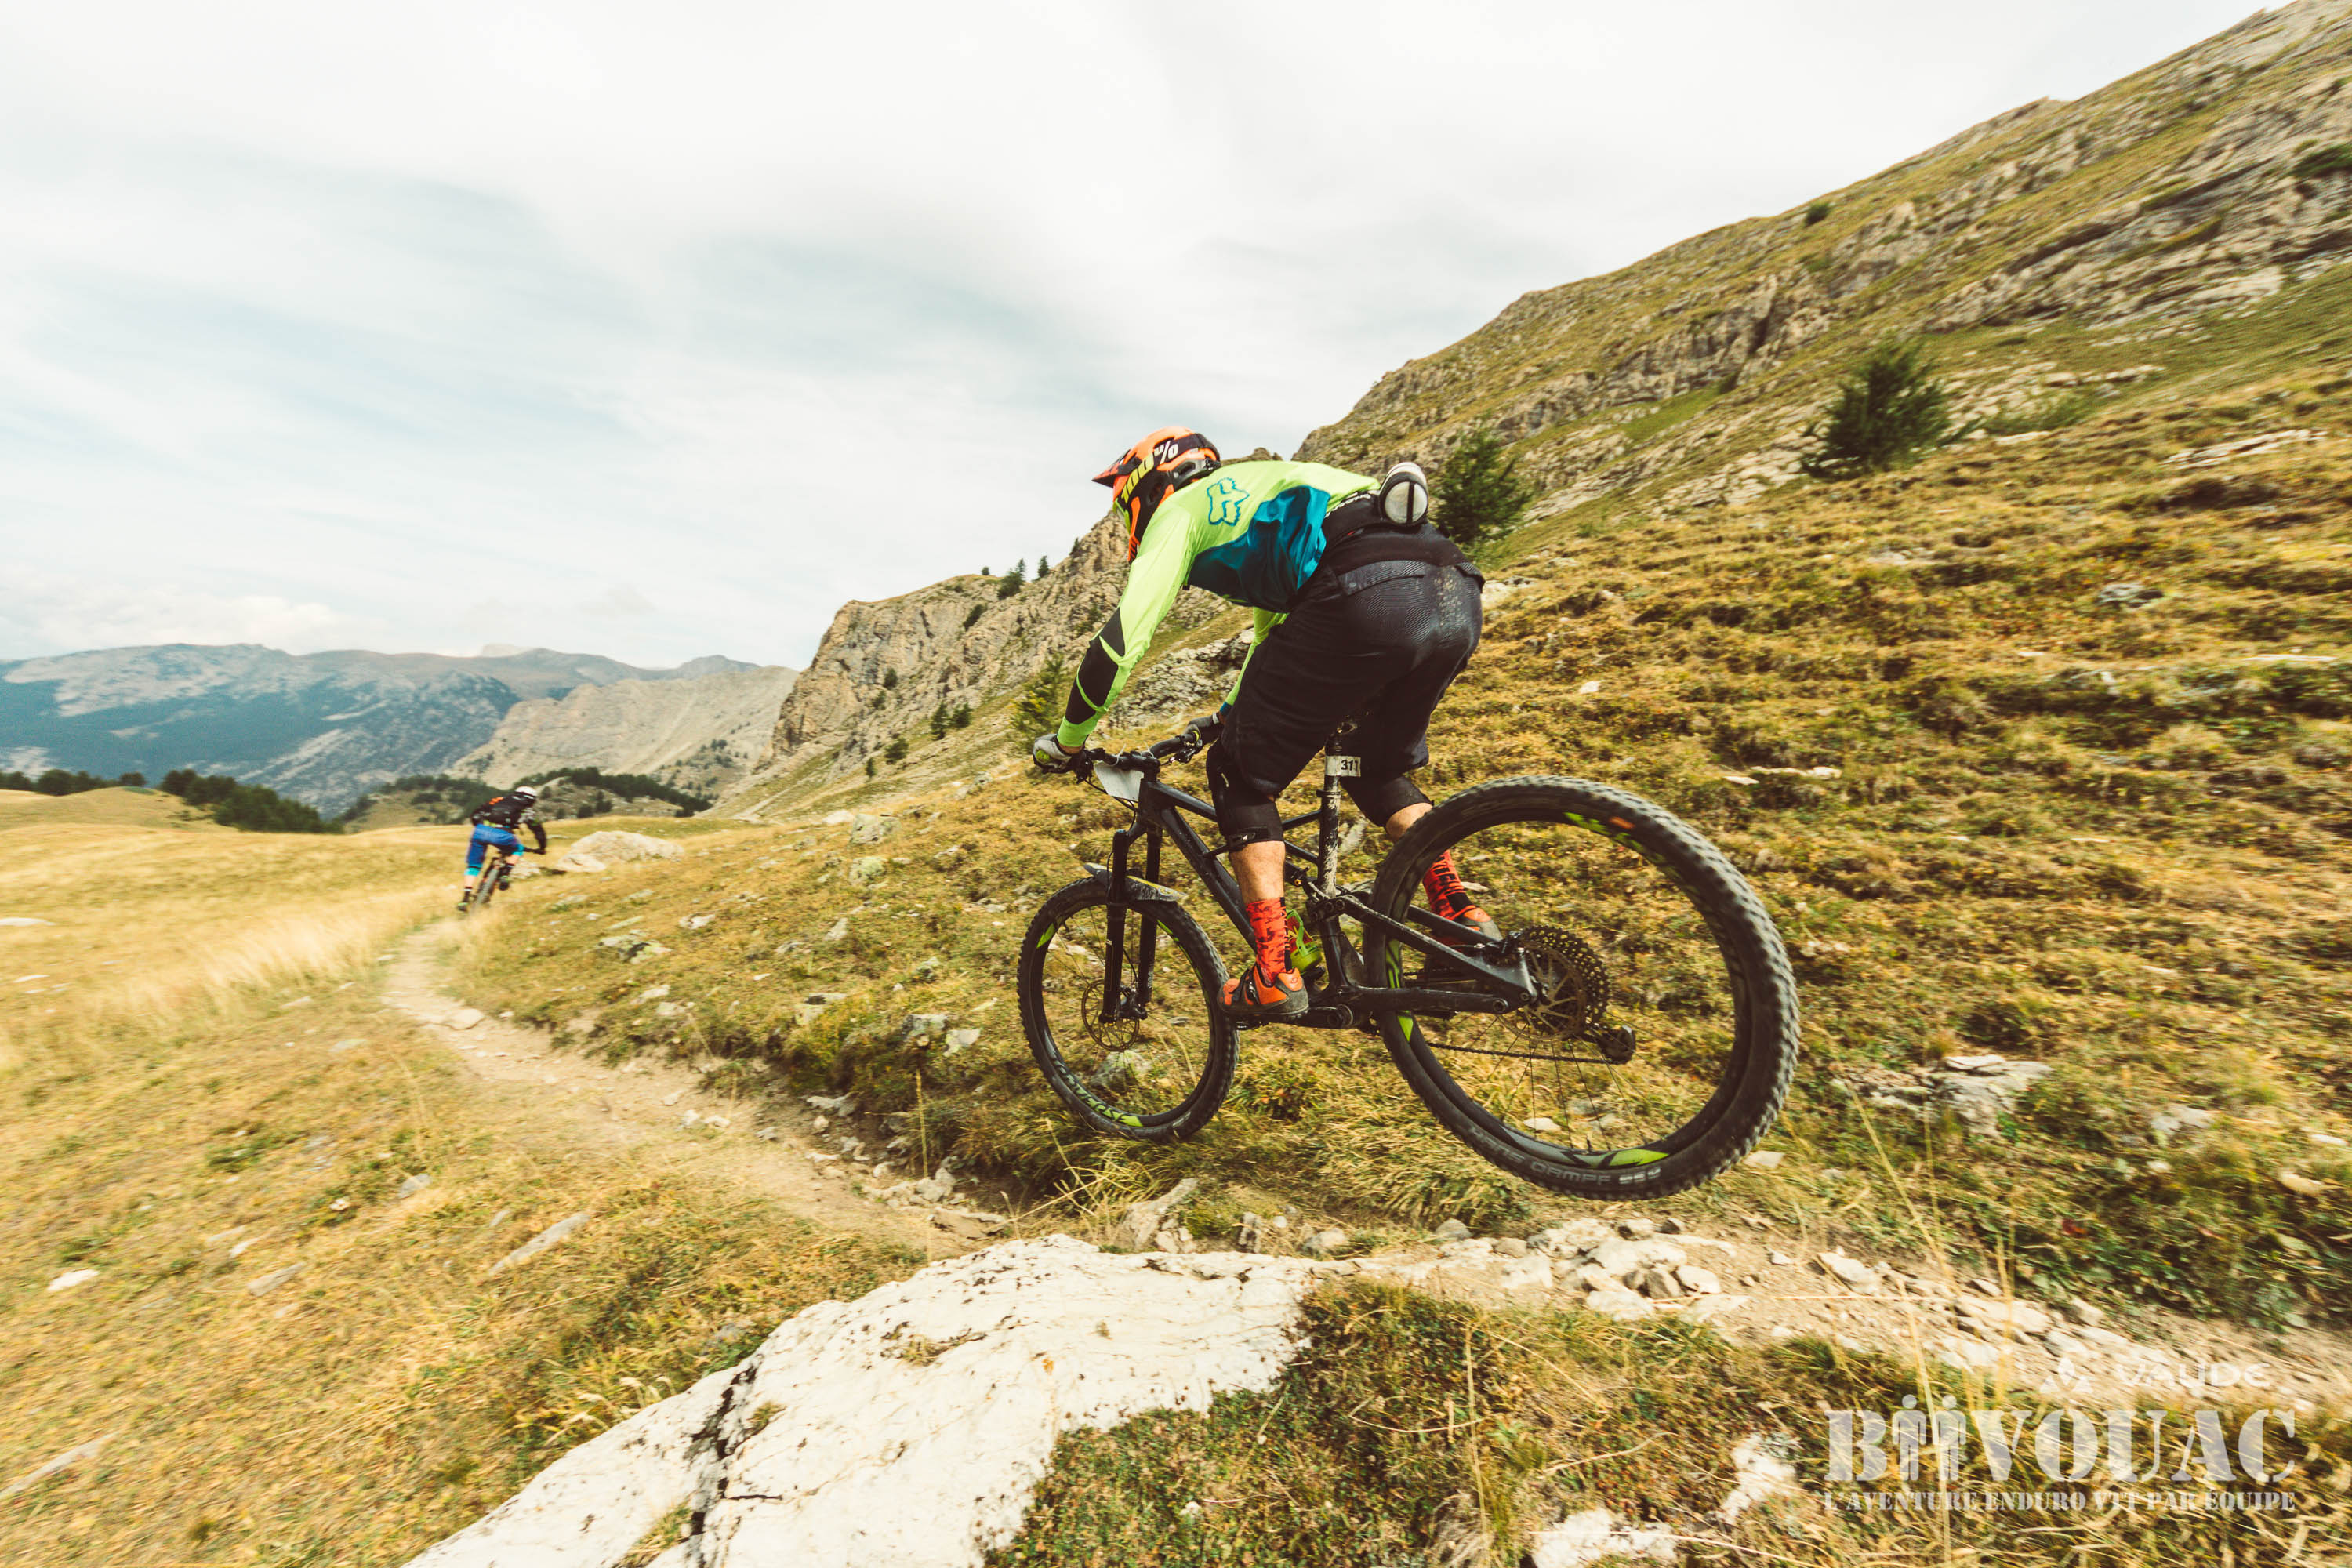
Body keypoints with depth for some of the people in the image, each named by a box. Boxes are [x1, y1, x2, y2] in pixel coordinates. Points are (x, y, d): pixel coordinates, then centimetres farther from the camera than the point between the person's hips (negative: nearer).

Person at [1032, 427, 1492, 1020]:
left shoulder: (1180, 510, 18)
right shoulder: (1259, 492, 41)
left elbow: (1121, 641, 10)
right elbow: (1276, 632, 49)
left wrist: (1064, 741, 23)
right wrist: (1230, 715, 60)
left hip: (1365, 598, -8)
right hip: (1457, 597, 9)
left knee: (1243, 775, 8)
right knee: (1379, 766, 29)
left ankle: (1275, 976, 6)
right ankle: (1463, 917, 19)